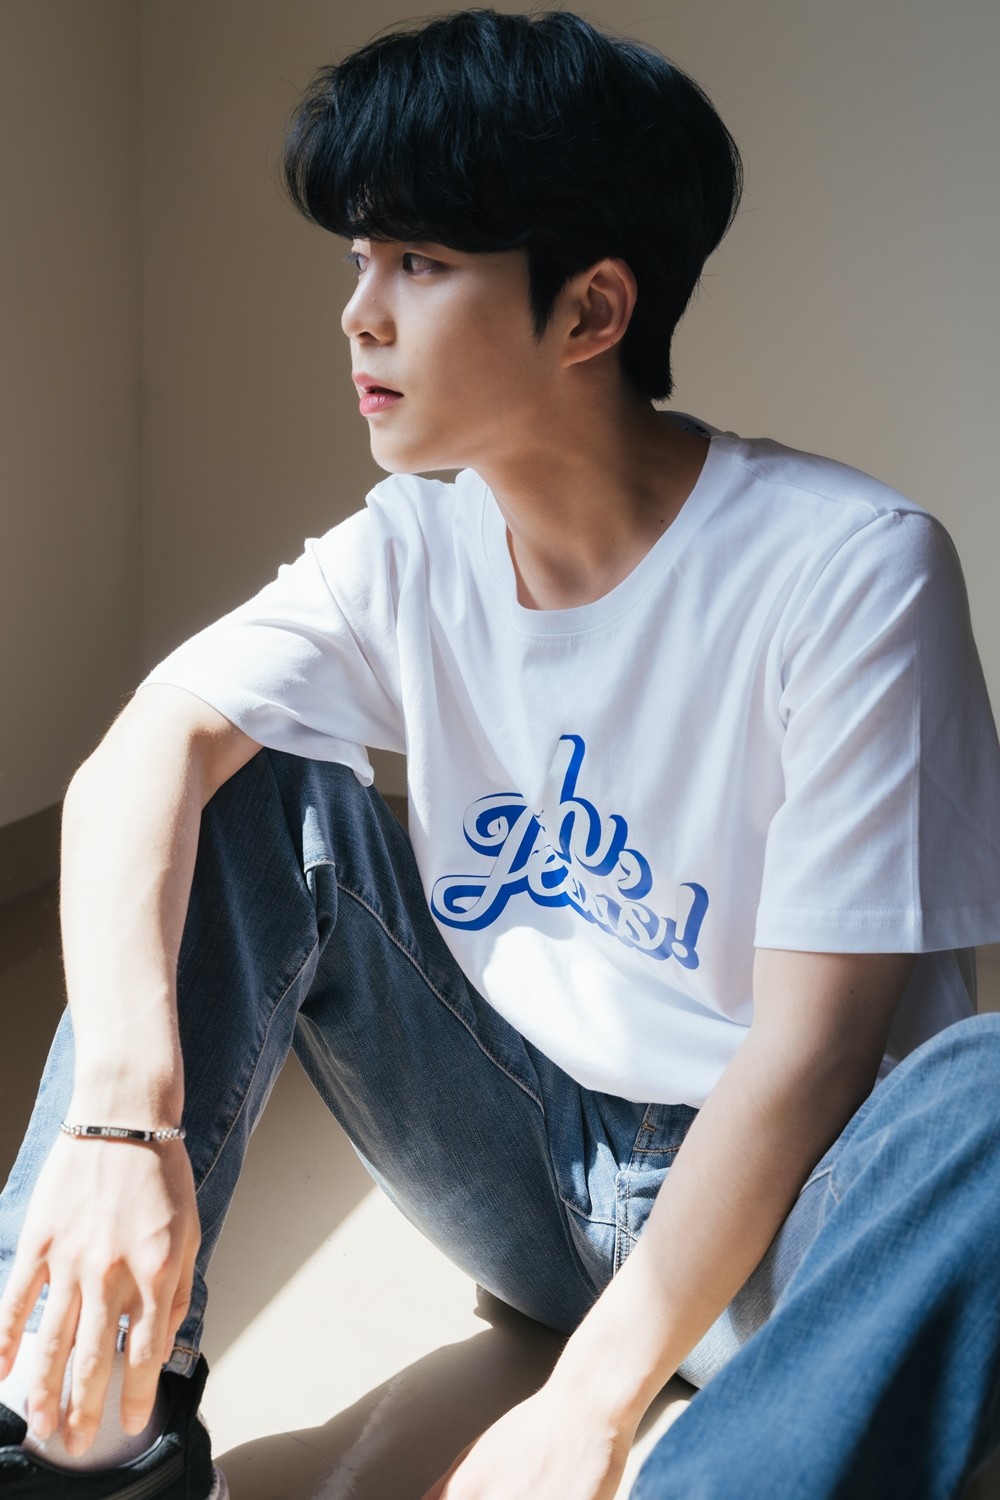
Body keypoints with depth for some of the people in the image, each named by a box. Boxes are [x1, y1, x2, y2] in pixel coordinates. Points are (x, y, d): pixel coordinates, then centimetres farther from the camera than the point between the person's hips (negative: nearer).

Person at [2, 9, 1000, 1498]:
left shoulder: (849, 568, -20)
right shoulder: (419, 548, -4)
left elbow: (811, 1042, -22)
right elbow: (147, 747, -17)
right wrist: (127, 1112, -34)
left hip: (758, 1196, -5)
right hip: (518, 1145, 5)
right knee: (247, 788, -9)